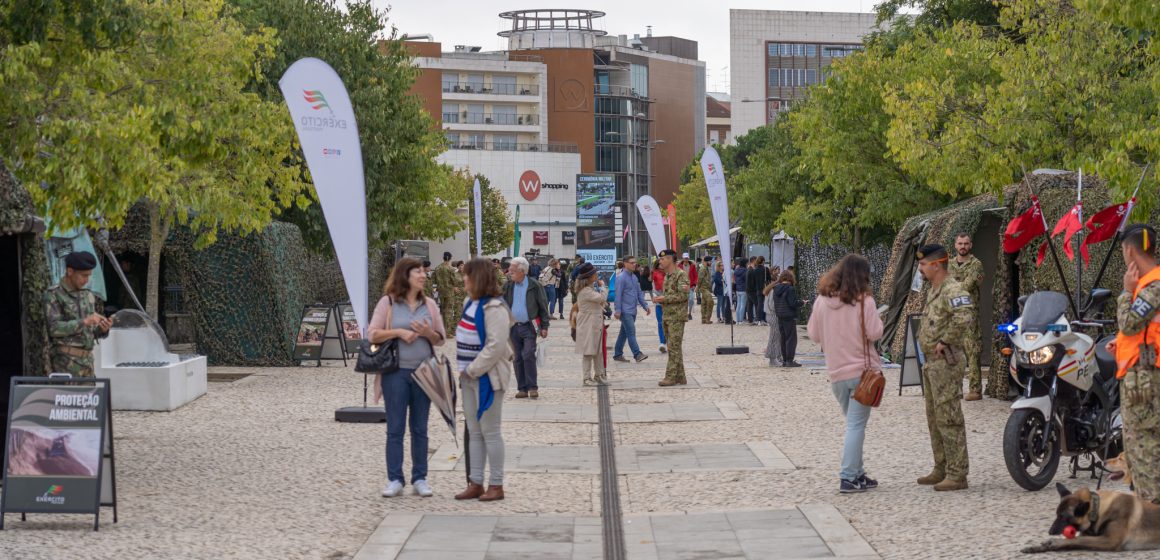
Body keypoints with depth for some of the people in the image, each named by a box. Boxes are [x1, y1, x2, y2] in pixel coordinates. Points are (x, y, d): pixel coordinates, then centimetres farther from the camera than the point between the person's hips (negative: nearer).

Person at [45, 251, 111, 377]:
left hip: (86, 359, 7)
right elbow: (54, 328, -14)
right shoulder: (53, 295, -3)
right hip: (65, 361, -6)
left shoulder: (88, 296, 16)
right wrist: (84, 322, -20)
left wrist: (103, 329, -3)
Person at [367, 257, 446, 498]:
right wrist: (399, 332, -17)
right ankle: (395, 480, 5)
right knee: (395, 429, 1)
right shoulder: (388, 302, -2)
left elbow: (441, 339, 9)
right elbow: (372, 335, -5)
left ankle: (420, 479, 14)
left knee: (420, 428, 8)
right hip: (396, 372, -3)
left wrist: (428, 333, -13)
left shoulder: (429, 304, 7)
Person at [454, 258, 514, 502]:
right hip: (469, 376, 9)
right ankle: (475, 483, 17)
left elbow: (496, 345, -23)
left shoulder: (494, 308, -17)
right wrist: (465, 371, 8)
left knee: (490, 432, -2)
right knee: (474, 433, 12)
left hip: (486, 378, -9)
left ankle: (496, 485, 5)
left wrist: (473, 370, -18)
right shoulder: (471, 304, 12)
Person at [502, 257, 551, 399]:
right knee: (517, 358, 5)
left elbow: (543, 306, 0)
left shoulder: (534, 285, -3)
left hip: (529, 327, -4)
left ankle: (532, 387, -5)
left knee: (528, 355, -13)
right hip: (513, 327, 4)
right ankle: (523, 388, 11)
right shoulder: (508, 286, 7)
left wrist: (544, 327, -4)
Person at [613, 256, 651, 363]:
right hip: (625, 311, -8)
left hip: (632, 311, 8)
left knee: (624, 333, 12)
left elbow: (639, 293, 20)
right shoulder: (621, 277, -11)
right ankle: (637, 354, -14)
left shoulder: (634, 277, 14)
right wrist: (617, 310, -18)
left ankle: (618, 354, 18)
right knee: (631, 332, -11)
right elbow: (618, 295, -15)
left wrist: (645, 306, 14)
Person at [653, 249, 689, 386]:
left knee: (674, 347, -9)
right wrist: (659, 299, 1)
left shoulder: (681, 275, -12)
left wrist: (665, 299, -17)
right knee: (673, 348, 10)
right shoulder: (667, 276, 17)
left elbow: (684, 295, -19)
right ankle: (680, 377, 14)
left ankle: (671, 377, -8)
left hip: (677, 316, -9)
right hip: (667, 316, 9)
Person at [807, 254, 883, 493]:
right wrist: (876, 318, 6)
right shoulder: (864, 300, -11)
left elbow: (814, 334, 8)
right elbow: (875, 333, -12)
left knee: (853, 422, 17)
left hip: (836, 373, 4)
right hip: (862, 369, -4)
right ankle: (848, 477, -7)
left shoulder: (822, 301, 1)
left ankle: (857, 474, 18)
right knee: (856, 424, -2)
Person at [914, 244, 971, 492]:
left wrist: (945, 340, -24)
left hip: (946, 362, -11)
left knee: (949, 418, -9)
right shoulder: (933, 290, 16)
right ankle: (941, 469, 24)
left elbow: (964, 317, -33)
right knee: (934, 418, 16)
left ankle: (957, 474, -7)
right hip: (931, 362, 11)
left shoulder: (952, 290, -17)